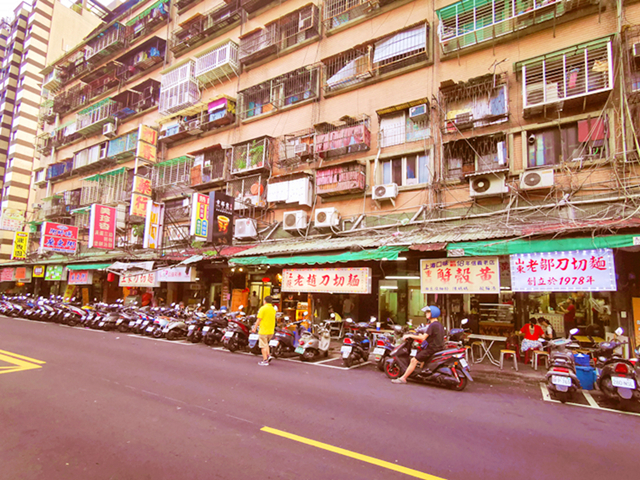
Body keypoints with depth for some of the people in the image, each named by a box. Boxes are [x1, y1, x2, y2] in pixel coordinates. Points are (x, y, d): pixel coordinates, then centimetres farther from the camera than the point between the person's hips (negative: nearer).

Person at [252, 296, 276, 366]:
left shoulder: (263, 308, -12)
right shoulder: (273, 309, 8)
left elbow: (259, 319, -13)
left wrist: (255, 328, -3)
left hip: (263, 330, -6)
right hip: (271, 331, 7)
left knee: (263, 346, 3)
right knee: (266, 344, 24)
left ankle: (265, 361, 6)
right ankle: (269, 355, 10)